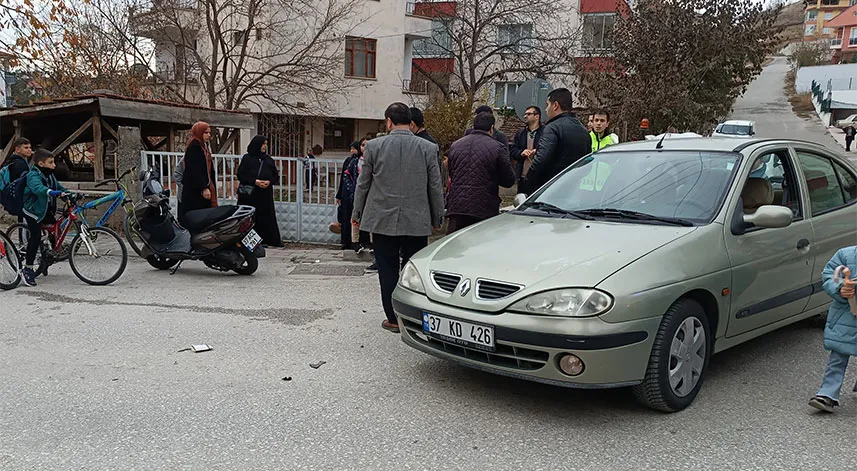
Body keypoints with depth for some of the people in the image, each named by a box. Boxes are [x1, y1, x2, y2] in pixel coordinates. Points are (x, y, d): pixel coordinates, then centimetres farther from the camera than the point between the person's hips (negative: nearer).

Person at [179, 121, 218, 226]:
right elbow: (195, 170, -19)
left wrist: (212, 188, 18)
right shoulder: (194, 148, -10)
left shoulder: (204, 147, 19)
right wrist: (203, 188, -24)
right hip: (194, 191, -9)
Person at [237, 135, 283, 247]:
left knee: (267, 217, 2)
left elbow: (276, 176, 14)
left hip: (265, 195, 3)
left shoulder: (269, 160, 13)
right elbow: (241, 175, -2)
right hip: (249, 194, -3)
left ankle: (273, 240, 5)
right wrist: (254, 181, -14)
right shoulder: (247, 158, 3)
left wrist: (269, 182, -7)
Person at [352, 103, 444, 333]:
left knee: (388, 271, 8)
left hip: (383, 220, 0)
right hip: (417, 222, 1)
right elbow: (435, 187, 3)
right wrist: (437, 218, 13)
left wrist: (356, 214, 14)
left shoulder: (374, 146, -3)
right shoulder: (428, 148, -2)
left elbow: (363, 184, 3)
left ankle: (394, 319, 14)